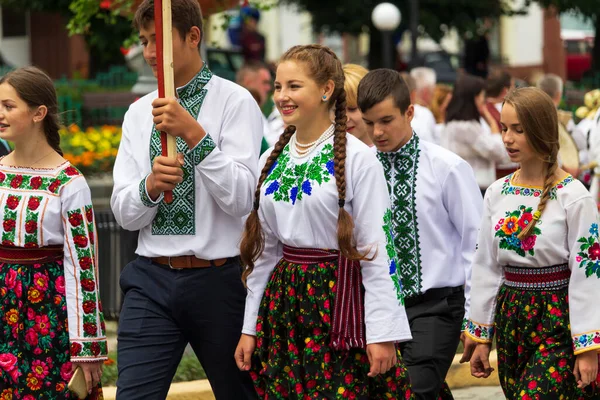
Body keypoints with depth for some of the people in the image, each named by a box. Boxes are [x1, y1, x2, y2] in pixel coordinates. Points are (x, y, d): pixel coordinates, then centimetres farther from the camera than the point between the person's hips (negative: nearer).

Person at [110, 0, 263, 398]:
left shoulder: (235, 102, -4)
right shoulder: (139, 112, 11)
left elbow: (241, 198, -14)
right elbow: (124, 212, 6)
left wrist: (194, 134, -23)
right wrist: (151, 184, -16)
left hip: (217, 279, -3)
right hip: (151, 279, 3)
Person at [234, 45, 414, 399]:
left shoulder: (357, 158, -9)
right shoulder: (273, 160, 9)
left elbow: (377, 249, -11)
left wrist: (382, 333, -14)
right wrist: (250, 326, 13)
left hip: (339, 301, -6)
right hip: (284, 300, 6)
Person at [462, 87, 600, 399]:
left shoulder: (572, 196, -11)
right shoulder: (497, 193, 5)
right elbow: (486, 267, 10)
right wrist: (480, 336, 10)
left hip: (558, 322, -6)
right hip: (511, 320, 6)